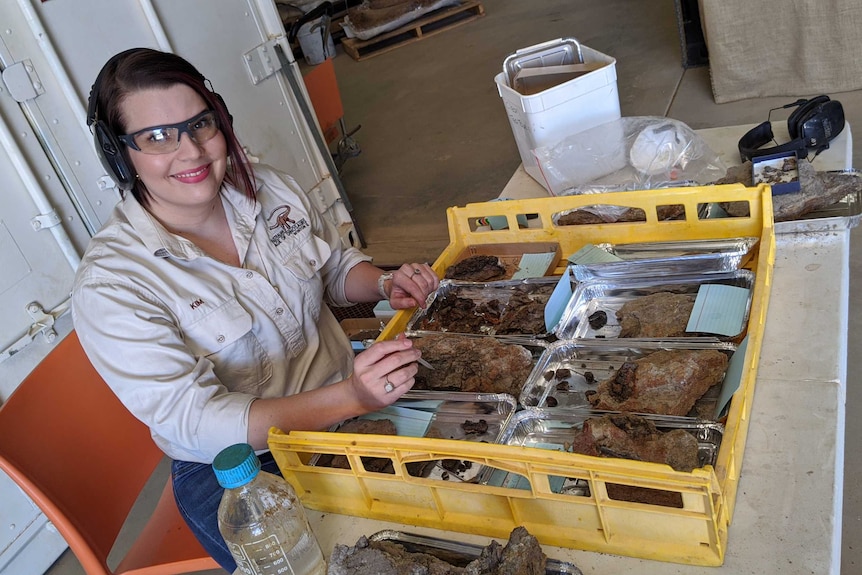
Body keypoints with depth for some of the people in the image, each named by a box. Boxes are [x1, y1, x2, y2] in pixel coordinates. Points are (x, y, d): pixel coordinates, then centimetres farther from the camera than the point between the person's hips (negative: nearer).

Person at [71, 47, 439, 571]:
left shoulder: (269, 188, -3)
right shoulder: (109, 285, -20)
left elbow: (337, 266, 14)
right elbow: (196, 422, -26)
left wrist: (385, 285, -10)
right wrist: (351, 397, -38)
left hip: (344, 405, 5)